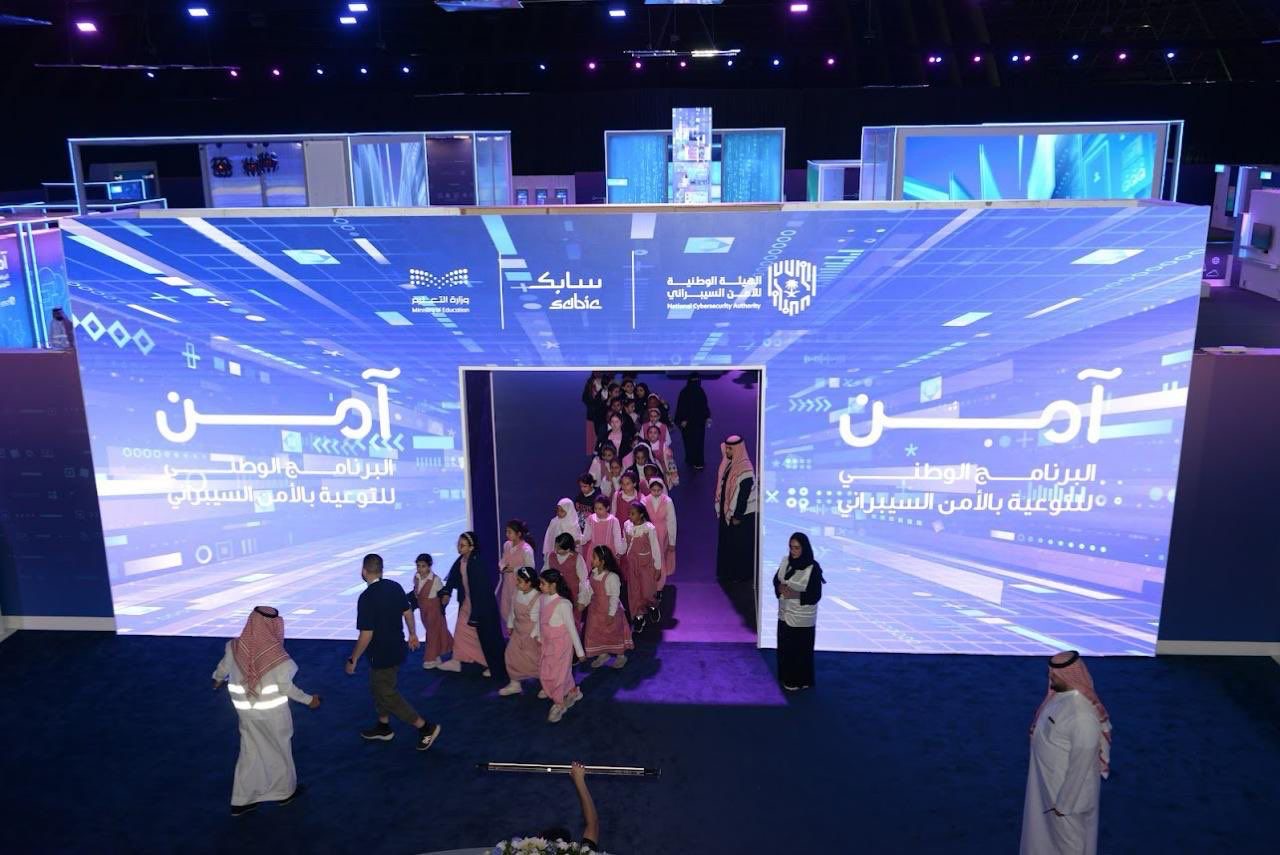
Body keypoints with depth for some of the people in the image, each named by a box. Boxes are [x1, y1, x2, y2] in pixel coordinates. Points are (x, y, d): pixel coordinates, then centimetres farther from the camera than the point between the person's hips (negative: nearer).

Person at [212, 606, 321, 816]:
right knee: (279, 749, 17)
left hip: (246, 710, 4)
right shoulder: (275, 654, -23)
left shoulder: (235, 647, -11)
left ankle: (241, 800, 22)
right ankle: (285, 791, 34)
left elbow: (222, 670, 7)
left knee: (250, 751, 18)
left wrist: (217, 680, 30)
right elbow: (286, 687, -18)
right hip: (272, 711, -4)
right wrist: (309, 700, -3)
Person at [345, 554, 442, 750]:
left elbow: (366, 635, -24)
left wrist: (353, 660, -14)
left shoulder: (366, 598, -25)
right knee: (379, 687, 25)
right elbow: (408, 612, 8)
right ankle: (384, 727, 38)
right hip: (397, 649, 8)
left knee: (388, 696, 4)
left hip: (382, 655, -8)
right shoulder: (394, 586, -4)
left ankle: (426, 728, 2)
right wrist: (412, 633, 24)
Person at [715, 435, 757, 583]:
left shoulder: (745, 470, -24)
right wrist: (720, 509, 13)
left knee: (740, 546, 6)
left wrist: (738, 516, -18)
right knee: (726, 543, 17)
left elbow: (744, 495, -22)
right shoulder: (727, 463, 1)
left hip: (742, 515, -8)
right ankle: (727, 572, 31)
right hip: (727, 512, 8)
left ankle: (742, 574, 20)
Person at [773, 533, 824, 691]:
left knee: (800, 650, 6)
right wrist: (780, 588, -13)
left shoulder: (813, 568, -18)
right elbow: (776, 580, 9)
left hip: (802, 617, -6)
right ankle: (786, 678, 32)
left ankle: (799, 681, 21)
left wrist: (796, 595, -26)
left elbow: (816, 595, -16)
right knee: (785, 648, 16)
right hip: (785, 613, 6)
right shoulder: (786, 561, 0)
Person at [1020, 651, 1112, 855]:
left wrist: (1064, 804, -18)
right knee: (1048, 831, 26)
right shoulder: (1060, 695, -6)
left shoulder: (1083, 716, -34)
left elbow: (1080, 765, -27)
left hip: (1068, 790, -8)